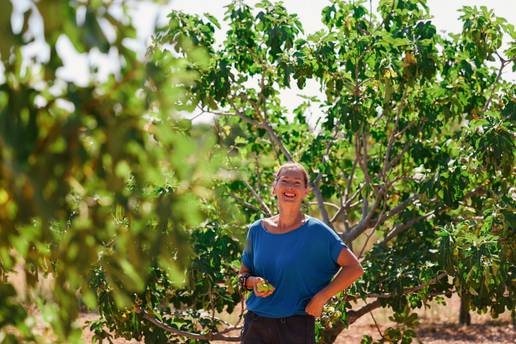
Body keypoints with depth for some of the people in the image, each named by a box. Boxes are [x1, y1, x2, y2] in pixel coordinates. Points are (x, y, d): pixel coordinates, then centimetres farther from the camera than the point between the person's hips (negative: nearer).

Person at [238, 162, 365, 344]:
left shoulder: (316, 231, -6)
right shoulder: (257, 230, 6)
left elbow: (354, 268, -8)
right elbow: (243, 273, 17)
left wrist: (320, 298, -12)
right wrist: (253, 282, -6)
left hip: (297, 327, -3)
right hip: (256, 324, 3)